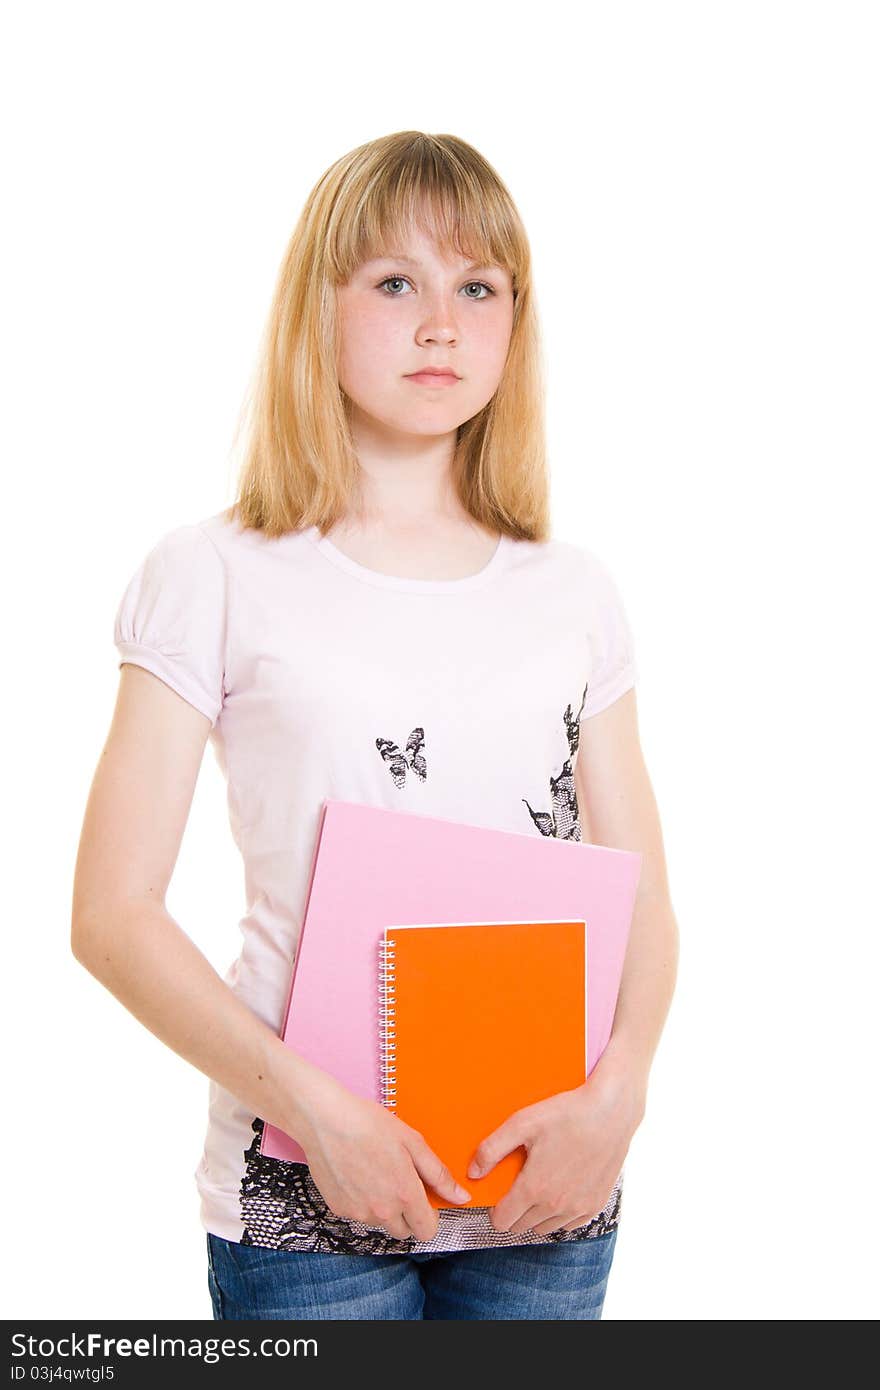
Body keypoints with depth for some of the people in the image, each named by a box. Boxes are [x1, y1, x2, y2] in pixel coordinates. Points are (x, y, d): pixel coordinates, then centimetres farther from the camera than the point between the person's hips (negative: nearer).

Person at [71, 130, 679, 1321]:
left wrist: (617, 1093, -10)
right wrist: (311, 1102, -16)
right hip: (303, 1191, -2)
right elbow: (114, 914, -7)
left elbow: (644, 899, 7)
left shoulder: (574, 594, 6)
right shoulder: (213, 577, -3)